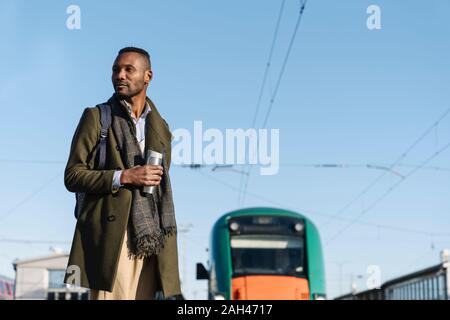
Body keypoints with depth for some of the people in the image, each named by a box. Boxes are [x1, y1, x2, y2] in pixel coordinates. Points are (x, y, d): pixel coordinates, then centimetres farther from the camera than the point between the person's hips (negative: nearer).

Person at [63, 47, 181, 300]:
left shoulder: (161, 128, 19)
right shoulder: (97, 117, 6)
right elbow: (72, 176, -1)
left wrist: (167, 243, 18)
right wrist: (123, 177, -13)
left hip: (152, 241, 4)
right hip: (111, 237, -4)